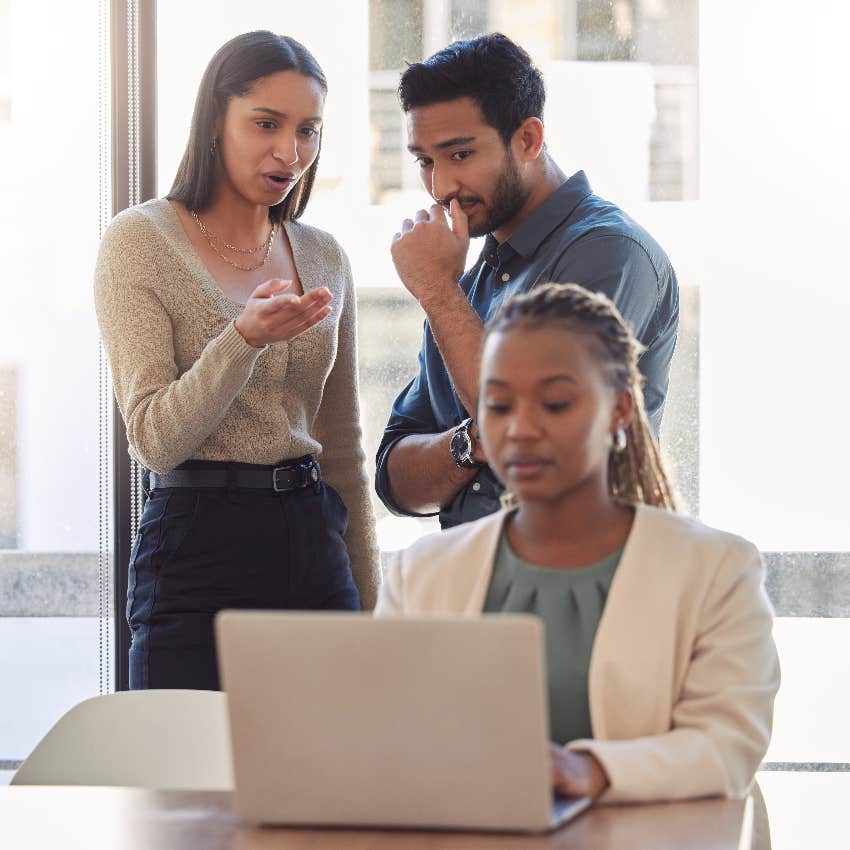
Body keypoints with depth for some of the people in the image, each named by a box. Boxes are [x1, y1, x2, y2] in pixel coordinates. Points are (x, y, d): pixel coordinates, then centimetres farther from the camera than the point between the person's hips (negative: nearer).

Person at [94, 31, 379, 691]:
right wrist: (244, 338, -26)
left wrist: (369, 603, 15)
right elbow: (155, 440, -11)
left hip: (316, 545, 5)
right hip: (198, 547, -5)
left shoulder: (325, 258, 12)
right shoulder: (140, 242, -4)